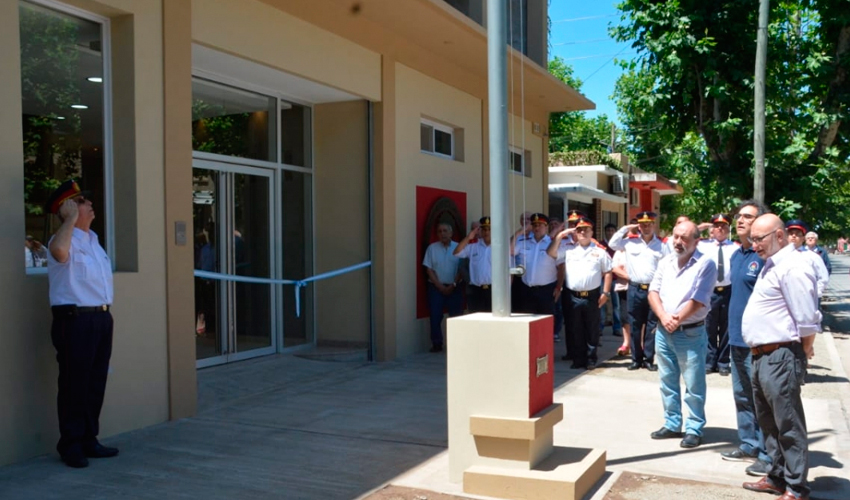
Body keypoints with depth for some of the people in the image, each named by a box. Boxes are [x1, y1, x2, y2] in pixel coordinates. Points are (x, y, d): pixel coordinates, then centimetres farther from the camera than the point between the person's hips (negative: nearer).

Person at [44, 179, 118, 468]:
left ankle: (89, 440, 24)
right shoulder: (65, 239, -11)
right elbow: (59, 252, -38)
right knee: (75, 385, -1)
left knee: (96, 383, 13)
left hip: (101, 317, 9)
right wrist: (71, 219, -24)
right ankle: (71, 445, 11)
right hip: (75, 320, -9)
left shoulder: (92, 239, 17)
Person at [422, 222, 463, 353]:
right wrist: (440, 286, -7)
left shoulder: (458, 247, 1)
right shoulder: (432, 248, 4)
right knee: (435, 316, -1)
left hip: (454, 287, 0)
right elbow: (429, 270, 1)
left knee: (456, 316, -1)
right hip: (436, 287, 1)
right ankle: (437, 344, 9)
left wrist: (453, 285, -9)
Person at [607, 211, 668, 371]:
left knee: (651, 326, 4)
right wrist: (625, 229, 3)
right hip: (635, 289, 1)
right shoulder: (630, 242, 7)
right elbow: (612, 244, 7)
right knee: (635, 326, 6)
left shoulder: (661, 246, 4)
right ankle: (636, 359, 16)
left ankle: (648, 359, 14)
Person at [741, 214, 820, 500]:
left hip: (780, 358, -10)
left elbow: (807, 320, -19)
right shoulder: (771, 265, 15)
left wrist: (803, 351, -5)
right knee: (769, 422, 19)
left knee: (789, 425, 0)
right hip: (762, 356, 10)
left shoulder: (792, 268, -17)